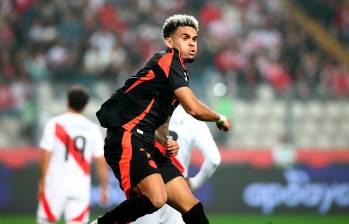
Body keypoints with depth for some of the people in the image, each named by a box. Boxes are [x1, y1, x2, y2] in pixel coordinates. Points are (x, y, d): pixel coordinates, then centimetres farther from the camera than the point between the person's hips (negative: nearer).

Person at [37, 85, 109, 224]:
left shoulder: (54, 124, -2)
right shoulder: (93, 129, 3)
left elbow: (45, 157, -6)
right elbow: (101, 162, 1)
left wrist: (41, 183, 1)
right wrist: (104, 189, 8)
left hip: (55, 185, -1)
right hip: (81, 187, 2)